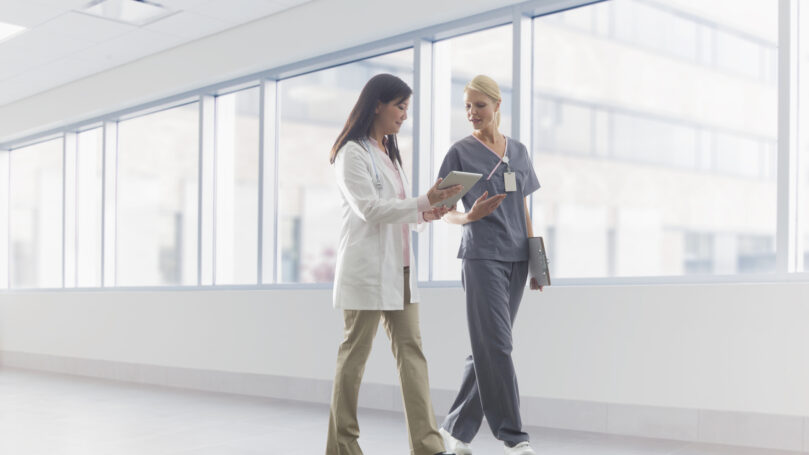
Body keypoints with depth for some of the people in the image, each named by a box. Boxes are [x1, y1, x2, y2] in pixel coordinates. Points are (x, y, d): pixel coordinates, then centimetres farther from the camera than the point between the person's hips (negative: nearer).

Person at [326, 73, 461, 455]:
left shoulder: (388, 153, 19)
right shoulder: (352, 153, -7)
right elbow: (370, 209, -15)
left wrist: (425, 213, 2)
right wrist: (424, 201, -17)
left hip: (398, 268, 8)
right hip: (366, 269, -8)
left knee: (411, 351, 2)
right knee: (354, 355, -1)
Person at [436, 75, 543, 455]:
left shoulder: (519, 151, 14)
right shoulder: (460, 152, 1)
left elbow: (524, 210, 17)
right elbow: (446, 211, 2)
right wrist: (470, 216, -20)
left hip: (516, 257, 5)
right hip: (481, 256, -5)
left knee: (487, 348, 6)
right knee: (496, 346, -9)